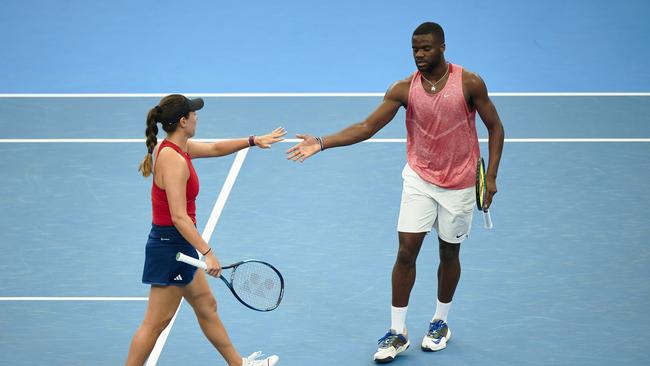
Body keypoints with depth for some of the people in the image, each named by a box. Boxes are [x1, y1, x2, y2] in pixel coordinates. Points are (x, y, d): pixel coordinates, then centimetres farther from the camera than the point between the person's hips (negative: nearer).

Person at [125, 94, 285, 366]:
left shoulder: (175, 147, 4)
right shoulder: (174, 161, -25)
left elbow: (214, 148, 23)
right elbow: (179, 217, -29)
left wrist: (253, 140, 20)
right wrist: (207, 252, -30)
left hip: (178, 245, 11)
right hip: (171, 245, -11)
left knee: (206, 306, 21)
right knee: (155, 323, -1)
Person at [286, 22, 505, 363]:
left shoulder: (470, 83, -12)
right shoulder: (404, 89, -8)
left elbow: (495, 127, -3)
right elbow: (367, 126, -9)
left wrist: (491, 175, -10)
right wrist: (322, 143, -20)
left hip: (459, 184, -1)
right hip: (419, 179, 1)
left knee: (449, 252, 11)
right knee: (406, 251, -5)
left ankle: (440, 324, 32)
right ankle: (397, 333, 4)